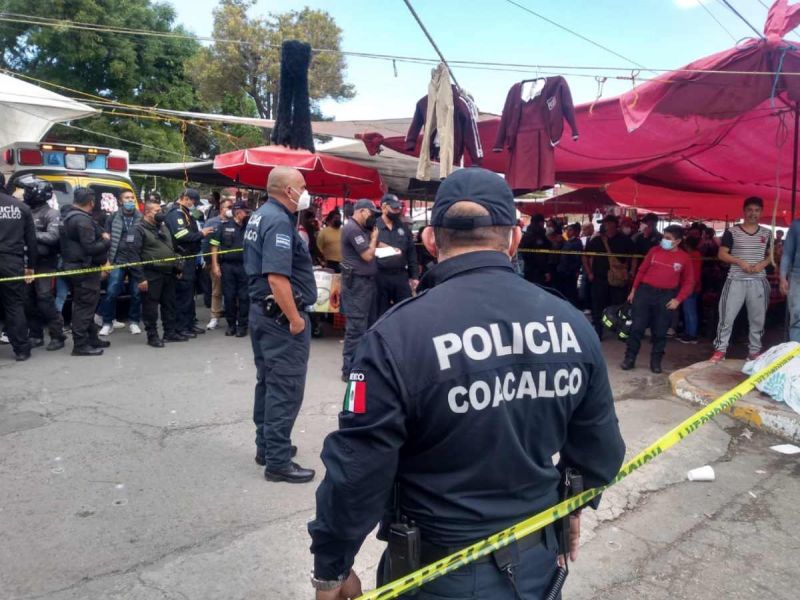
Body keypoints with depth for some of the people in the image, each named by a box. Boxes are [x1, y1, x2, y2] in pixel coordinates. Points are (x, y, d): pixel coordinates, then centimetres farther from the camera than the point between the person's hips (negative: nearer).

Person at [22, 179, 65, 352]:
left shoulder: (51, 214, -6)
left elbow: (53, 237, -19)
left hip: (45, 263, -7)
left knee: (44, 299, -9)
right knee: (29, 300, 9)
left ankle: (57, 335, -1)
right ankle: (35, 335, 18)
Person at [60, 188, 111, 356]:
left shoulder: (69, 215, 13)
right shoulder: (82, 220, -19)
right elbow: (90, 248, -25)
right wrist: (107, 241, -8)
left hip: (74, 266, 10)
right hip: (85, 270, -10)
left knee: (85, 305, 17)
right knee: (85, 306, -5)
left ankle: (91, 339, 27)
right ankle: (80, 345, -2)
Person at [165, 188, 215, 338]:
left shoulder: (187, 214, 20)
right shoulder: (175, 214, -11)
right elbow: (182, 236, -24)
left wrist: (201, 233, 4)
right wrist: (201, 233, -14)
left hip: (190, 259, 10)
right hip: (182, 260, -10)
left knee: (190, 292, 14)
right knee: (183, 294, -7)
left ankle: (190, 323, 22)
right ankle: (181, 327, -2)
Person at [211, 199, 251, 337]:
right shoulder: (224, 226, 4)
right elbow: (215, 246, 3)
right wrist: (215, 265, -4)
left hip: (244, 266, 1)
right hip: (227, 265, -1)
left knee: (244, 297, 2)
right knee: (229, 296, 5)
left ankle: (242, 325, 11)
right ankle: (231, 324, 18)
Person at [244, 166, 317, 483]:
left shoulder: (260, 215, 12)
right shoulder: (279, 221, -19)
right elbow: (277, 278, -27)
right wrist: (295, 319, -22)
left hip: (261, 310, 11)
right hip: (281, 315, -11)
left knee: (268, 382, 18)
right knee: (285, 388, -4)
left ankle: (266, 446, 29)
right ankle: (278, 461, 4)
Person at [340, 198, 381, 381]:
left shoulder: (360, 229, 19)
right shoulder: (352, 229, -14)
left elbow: (371, 250, 22)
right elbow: (368, 255, -16)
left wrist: (372, 238, 5)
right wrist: (374, 237, -1)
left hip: (367, 281, 11)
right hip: (357, 283, -11)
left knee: (369, 325, 14)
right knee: (356, 327, -10)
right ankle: (349, 370, -5)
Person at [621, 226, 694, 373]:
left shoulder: (684, 258, 1)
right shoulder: (654, 251, 2)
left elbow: (688, 282, 5)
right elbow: (641, 270, 7)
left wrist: (678, 299, -6)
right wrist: (633, 290, 5)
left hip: (666, 296, 0)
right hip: (645, 291, 0)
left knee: (660, 331, 5)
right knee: (637, 327, -1)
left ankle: (656, 361, 17)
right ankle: (629, 358, 8)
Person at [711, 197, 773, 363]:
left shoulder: (767, 233, 9)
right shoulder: (732, 232, -2)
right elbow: (722, 254, -3)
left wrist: (762, 264, -7)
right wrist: (740, 262, -17)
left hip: (758, 281, 3)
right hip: (736, 280, -3)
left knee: (757, 318, 8)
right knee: (727, 317, -2)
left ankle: (754, 350, 20)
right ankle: (720, 349, 6)